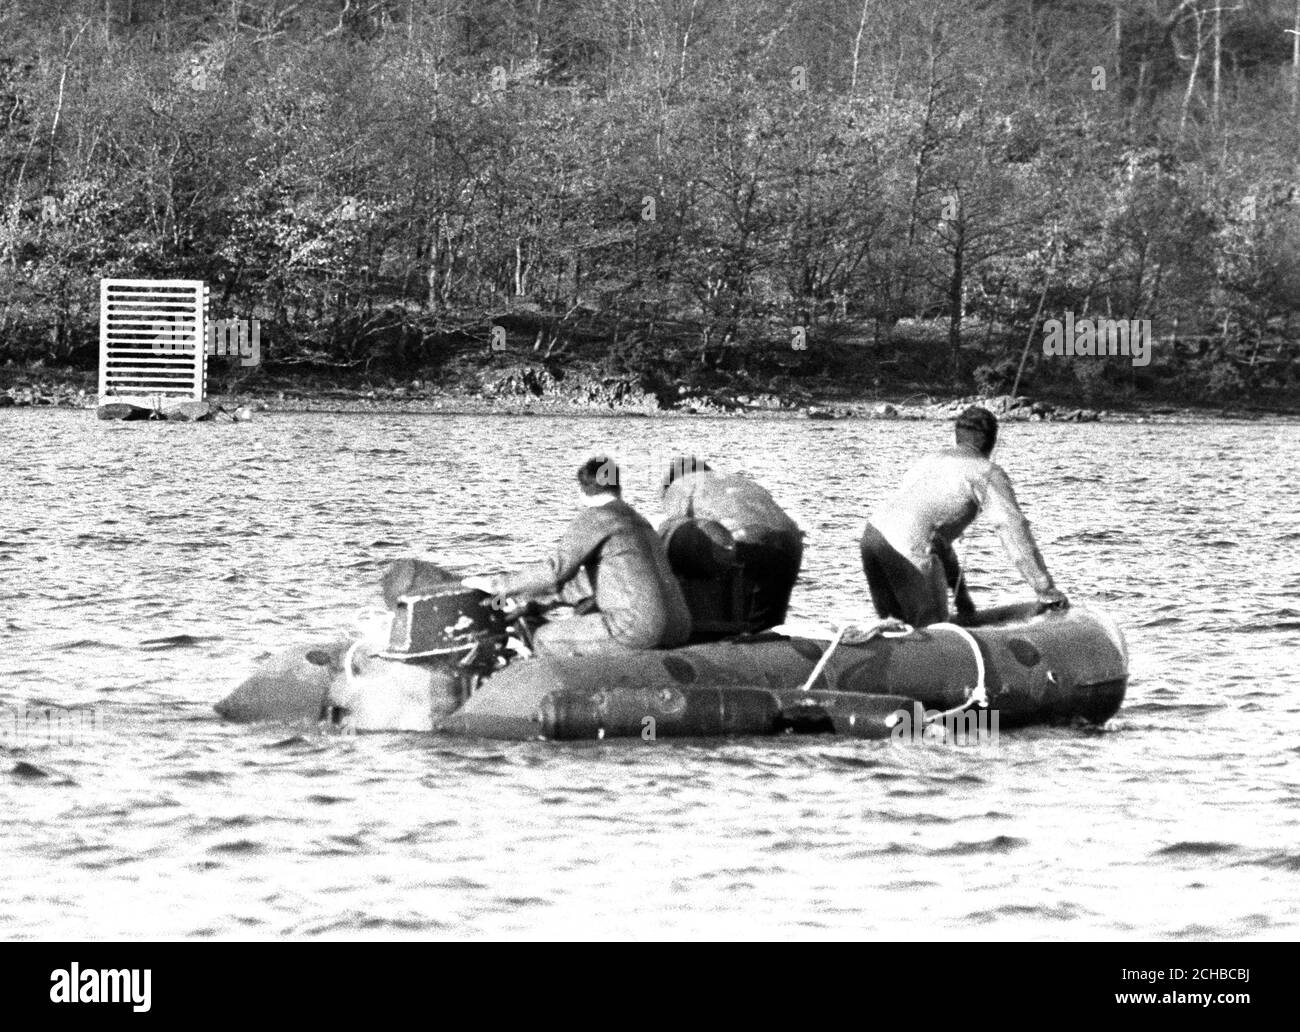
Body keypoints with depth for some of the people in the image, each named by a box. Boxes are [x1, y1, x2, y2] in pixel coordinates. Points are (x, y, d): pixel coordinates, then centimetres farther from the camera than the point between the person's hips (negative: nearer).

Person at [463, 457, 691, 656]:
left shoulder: (595, 517, -2)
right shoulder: (638, 521, 24)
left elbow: (557, 568, -11)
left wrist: (497, 585, -3)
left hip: (637, 630, -9)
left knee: (545, 638, 6)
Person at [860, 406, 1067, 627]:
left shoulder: (930, 461, 32)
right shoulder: (987, 471, 9)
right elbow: (1014, 529, 2)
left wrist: (959, 590, 34)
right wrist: (1047, 591, 3)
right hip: (909, 548, -7)